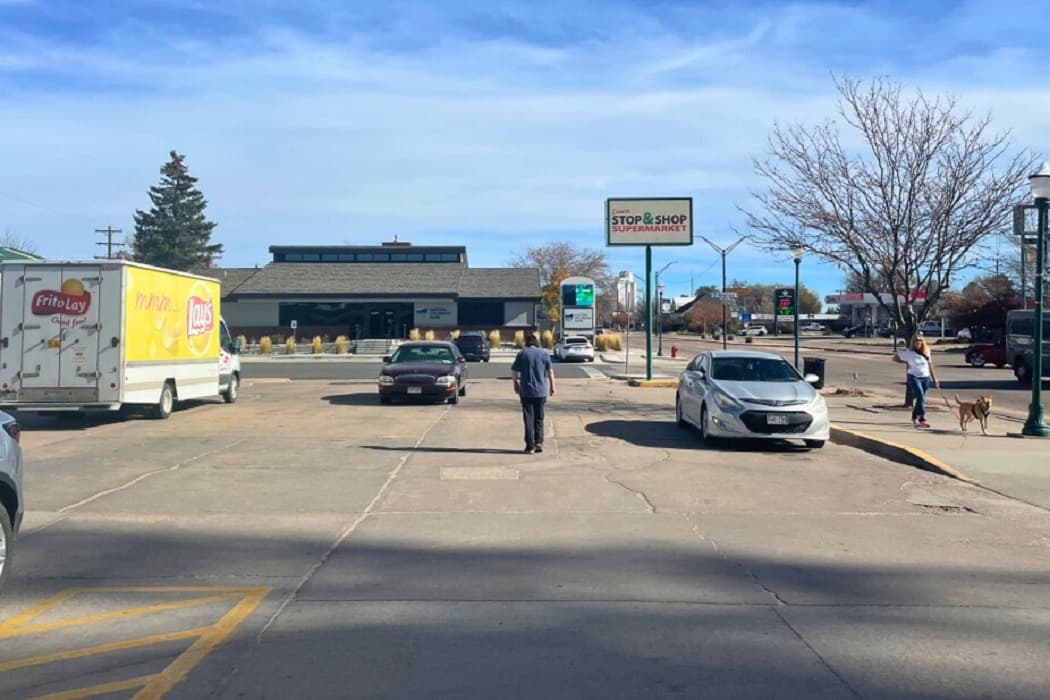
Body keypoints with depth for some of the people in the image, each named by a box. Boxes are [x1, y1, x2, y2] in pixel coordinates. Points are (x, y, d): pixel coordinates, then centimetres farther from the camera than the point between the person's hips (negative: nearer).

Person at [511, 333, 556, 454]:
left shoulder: (522, 354, -2)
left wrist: (516, 382, 17)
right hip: (541, 391, 2)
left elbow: (514, 372, -1)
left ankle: (530, 446, 1)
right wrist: (552, 387, 10)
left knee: (529, 419, 3)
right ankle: (539, 442, 4)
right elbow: (550, 371, 0)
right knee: (539, 418, 14)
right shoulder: (544, 353, 1)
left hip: (526, 391, -1)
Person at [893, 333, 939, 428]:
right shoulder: (908, 352, -5)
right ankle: (922, 419, -18)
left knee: (921, 399, 10)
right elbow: (895, 358, 2)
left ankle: (915, 418, 25)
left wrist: (934, 378, 13)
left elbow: (930, 366, 14)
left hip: (926, 378, 5)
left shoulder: (926, 352, 8)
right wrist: (906, 362, 1)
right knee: (921, 397, -19)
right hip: (914, 377, -5)